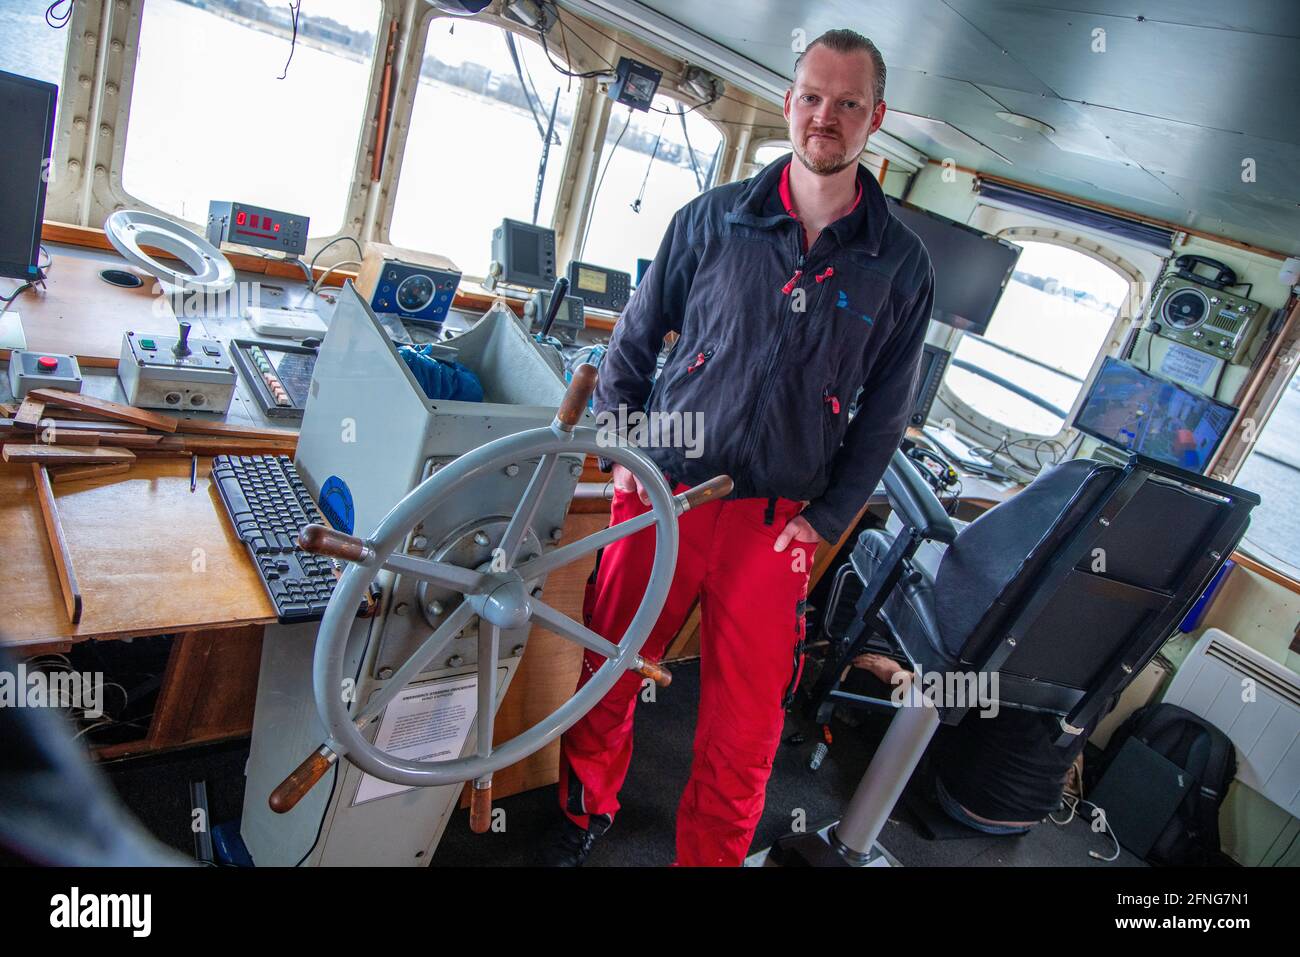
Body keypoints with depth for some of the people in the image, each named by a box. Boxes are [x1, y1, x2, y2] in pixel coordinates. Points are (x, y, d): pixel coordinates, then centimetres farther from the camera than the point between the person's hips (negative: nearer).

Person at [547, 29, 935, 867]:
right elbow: (634, 341, 10)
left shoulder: (902, 266, 2)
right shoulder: (712, 219, 1)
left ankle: (710, 857, 33)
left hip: (777, 520, 0)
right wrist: (623, 447, 2)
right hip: (663, 492, 1)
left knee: (746, 732, 7)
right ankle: (587, 814, 42)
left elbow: (884, 415, 7)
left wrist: (827, 517, 0)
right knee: (606, 674, 13)